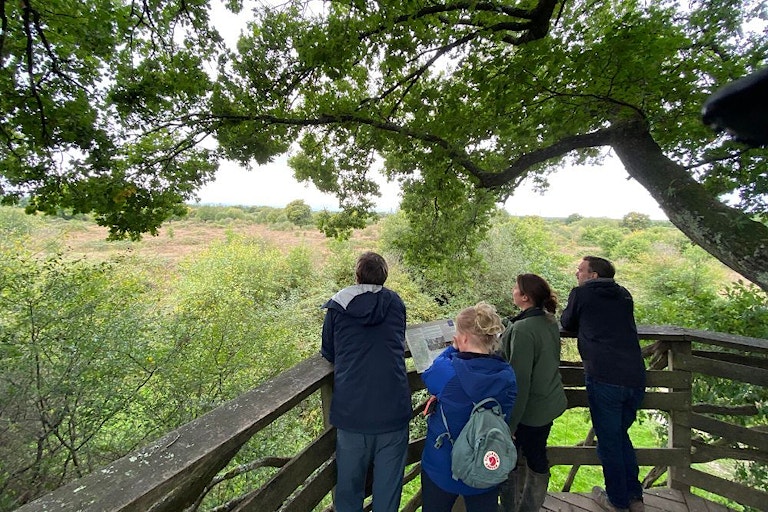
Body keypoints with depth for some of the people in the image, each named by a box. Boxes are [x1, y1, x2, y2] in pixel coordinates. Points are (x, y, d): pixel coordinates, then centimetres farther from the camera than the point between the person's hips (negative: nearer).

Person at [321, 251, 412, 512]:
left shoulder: (337, 306, -4)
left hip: (350, 410, 0)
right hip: (392, 409, 1)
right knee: (387, 485, 19)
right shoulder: (396, 303, 0)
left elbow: (328, 353, 6)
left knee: (349, 482, 22)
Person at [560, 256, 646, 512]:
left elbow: (567, 324, 12)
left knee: (609, 440, 10)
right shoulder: (624, 295, 14)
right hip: (635, 378, 6)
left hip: (604, 378, -6)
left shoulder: (581, 293, -1)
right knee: (621, 435, 24)